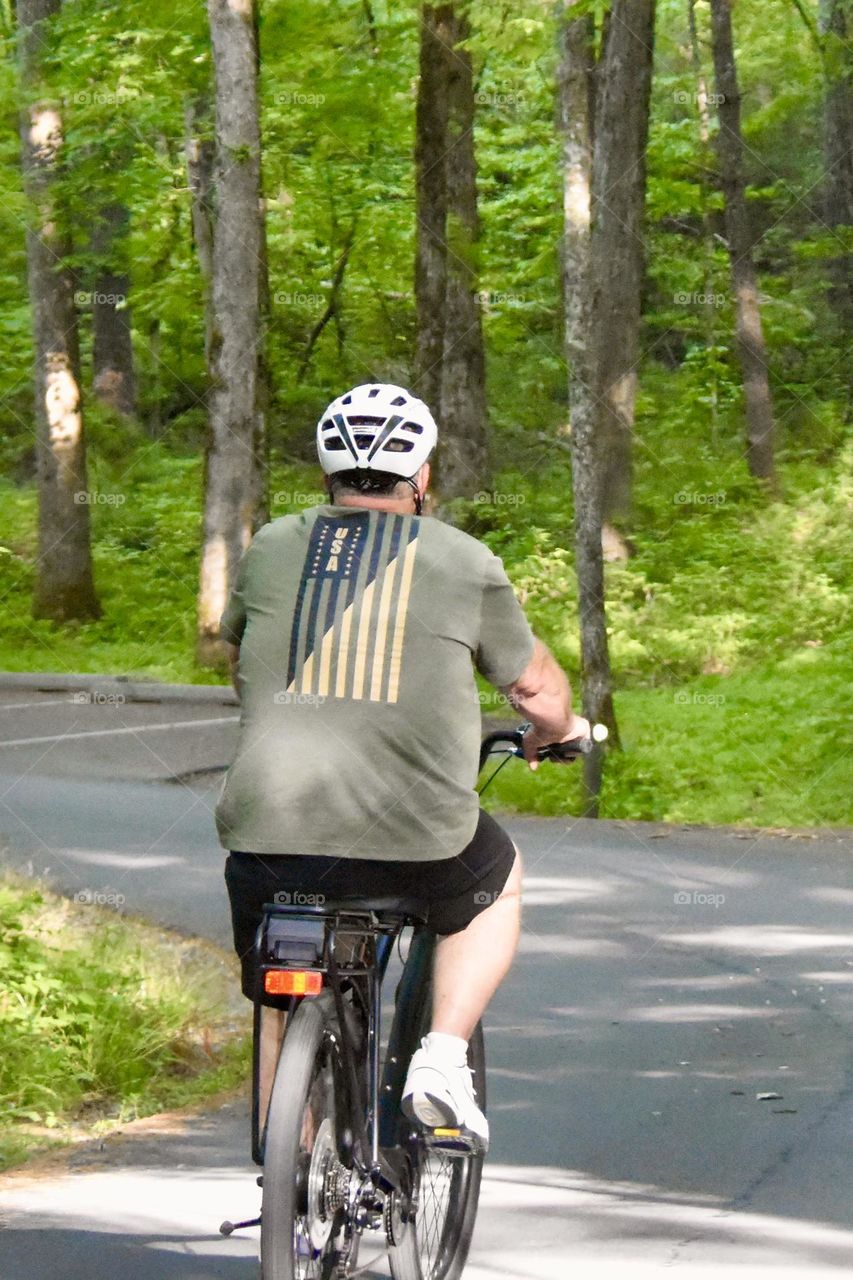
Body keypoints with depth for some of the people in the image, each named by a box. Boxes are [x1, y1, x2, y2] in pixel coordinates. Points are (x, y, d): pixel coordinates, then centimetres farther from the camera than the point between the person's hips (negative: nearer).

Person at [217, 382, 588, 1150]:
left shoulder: (272, 550, 10)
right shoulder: (464, 563, 4)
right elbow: (540, 692, 15)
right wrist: (555, 731, 38)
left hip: (270, 828, 2)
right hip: (414, 840, -2)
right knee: (499, 881, 30)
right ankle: (442, 1059, 14)